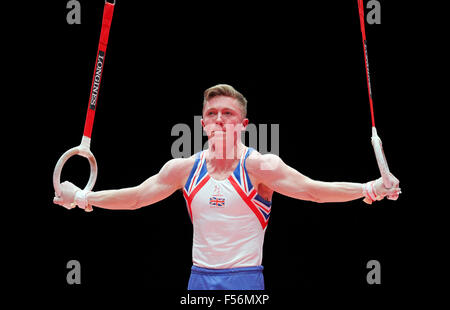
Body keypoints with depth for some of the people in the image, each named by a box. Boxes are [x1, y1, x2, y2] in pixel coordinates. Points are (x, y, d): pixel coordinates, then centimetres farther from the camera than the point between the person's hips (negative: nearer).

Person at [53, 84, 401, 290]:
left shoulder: (260, 166, -5)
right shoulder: (185, 169, 7)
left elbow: (313, 190, -13)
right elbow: (136, 196, 14)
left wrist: (368, 189, -26)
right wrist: (81, 198, 11)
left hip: (245, 279, -4)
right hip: (200, 279, 4)